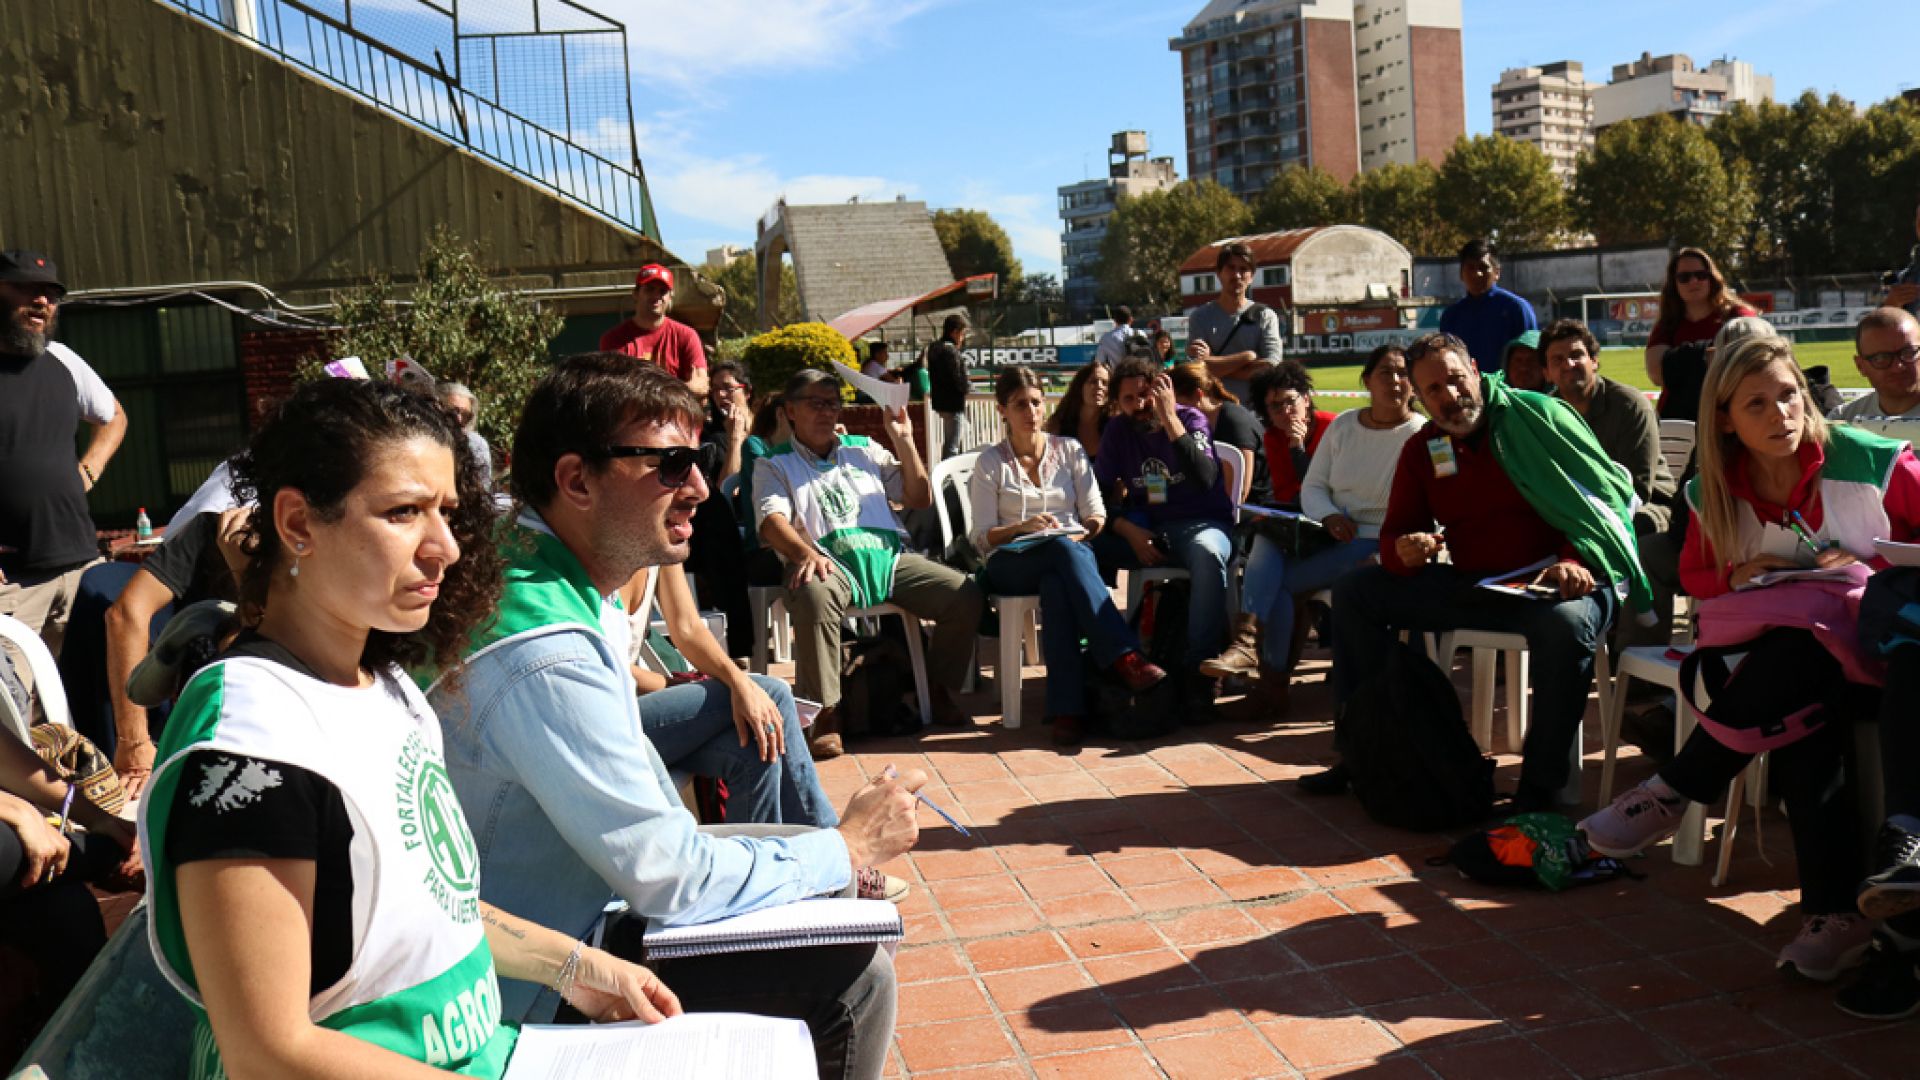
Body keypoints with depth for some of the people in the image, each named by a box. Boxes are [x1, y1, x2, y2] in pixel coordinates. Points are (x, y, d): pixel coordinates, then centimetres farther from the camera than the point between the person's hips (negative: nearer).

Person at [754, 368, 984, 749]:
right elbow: (772, 522, -5)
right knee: (814, 595, -41)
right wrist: (804, 553, -27)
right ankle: (825, 713, -30)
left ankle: (938, 690, 6)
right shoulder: (775, 464, 15)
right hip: (828, 561, -4)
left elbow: (920, 499, 23)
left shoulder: (864, 449, 27)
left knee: (966, 596, -17)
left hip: (888, 557, 4)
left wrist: (904, 441, 11)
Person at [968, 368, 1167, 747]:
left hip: (1073, 552, 2)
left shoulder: (1069, 450, 18)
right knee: (1064, 551, -39)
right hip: (1012, 564, -2)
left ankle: (1067, 709, -47)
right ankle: (1125, 656, -48)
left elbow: (1096, 515, 12)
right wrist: (1023, 527, -15)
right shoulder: (990, 463, 12)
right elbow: (982, 538, 4)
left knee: (1056, 584, -39)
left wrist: (1086, 530, -11)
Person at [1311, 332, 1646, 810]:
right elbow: (1396, 532, 10)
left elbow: (1602, 498, -7)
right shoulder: (1421, 451, 10)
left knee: (1567, 623, -41)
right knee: (1354, 591, -2)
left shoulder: (1541, 418, -5)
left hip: (1553, 584, -5)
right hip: (1469, 587, 6)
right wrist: (1404, 551, -16)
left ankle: (1539, 789, -26)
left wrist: (1576, 559, -25)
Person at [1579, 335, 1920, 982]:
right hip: (1777, 650, 3)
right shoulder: (1714, 494, 4)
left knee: (1794, 654, -38)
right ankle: (1833, 908, -32)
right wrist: (1742, 576, -5)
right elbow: (1695, 576, 17)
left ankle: (1673, 791, -25)